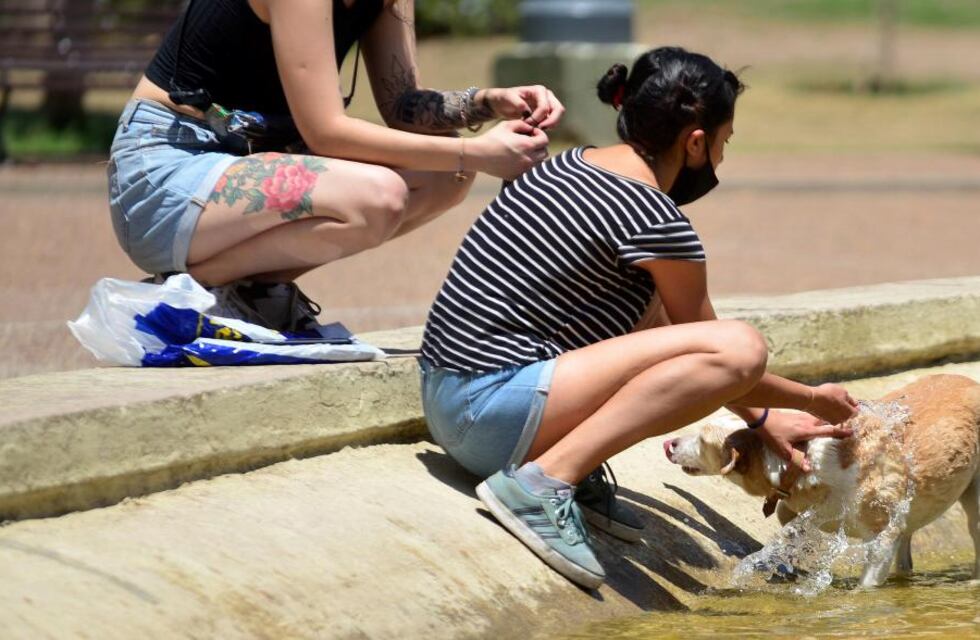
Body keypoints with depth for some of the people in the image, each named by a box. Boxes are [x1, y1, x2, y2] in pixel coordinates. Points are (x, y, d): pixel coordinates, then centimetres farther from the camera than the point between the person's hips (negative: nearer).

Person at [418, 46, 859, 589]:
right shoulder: (656, 222, -12)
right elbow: (717, 354, 3)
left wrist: (761, 419, 26)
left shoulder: (570, 167, 16)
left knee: (657, 303, 24)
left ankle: (577, 472, 9)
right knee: (740, 347, -18)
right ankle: (545, 479, -19)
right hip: (495, 411, -10)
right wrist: (812, 399, 20)